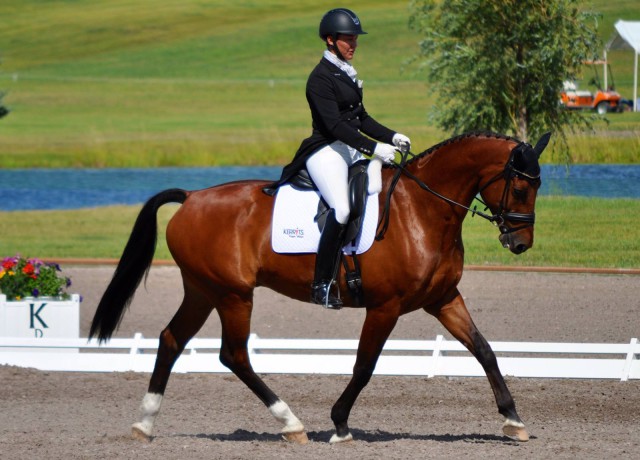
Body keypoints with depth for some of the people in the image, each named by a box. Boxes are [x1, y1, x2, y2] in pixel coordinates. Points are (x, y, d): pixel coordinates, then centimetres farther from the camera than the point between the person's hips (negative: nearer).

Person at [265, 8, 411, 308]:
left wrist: (392, 137, 7)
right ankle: (322, 286, -25)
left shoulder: (347, 74, 18)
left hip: (352, 149, 9)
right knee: (341, 209, -28)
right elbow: (334, 125, -19)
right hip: (327, 151, -9)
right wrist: (374, 148, -25)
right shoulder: (320, 78, -10)